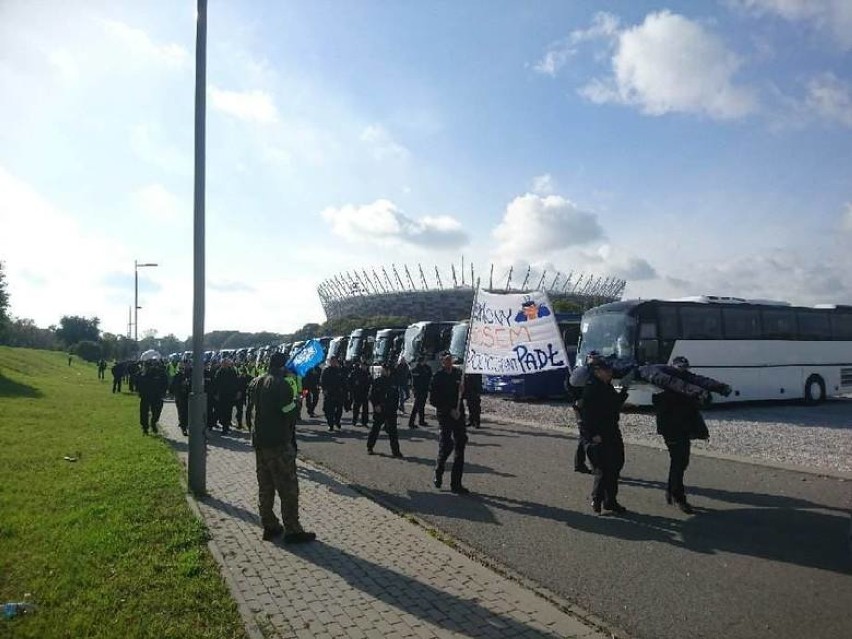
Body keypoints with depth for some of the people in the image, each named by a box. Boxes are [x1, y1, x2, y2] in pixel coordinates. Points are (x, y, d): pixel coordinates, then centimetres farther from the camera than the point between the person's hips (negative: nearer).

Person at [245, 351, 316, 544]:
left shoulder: (255, 383, 9)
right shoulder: (281, 385, -16)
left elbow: (249, 412, 15)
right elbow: (290, 414, -17)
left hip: (259, 442, 8)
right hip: (279, 443, -8)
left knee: (265, 486, 14)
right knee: (288, 487, -1)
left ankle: (269, 526, 21)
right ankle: (292, 530, 3)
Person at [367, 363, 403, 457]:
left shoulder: (394, 381, 5)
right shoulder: (377, 381, -2)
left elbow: (397, 396, 11)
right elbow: (372, 395, -2)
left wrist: (395, 406, 3)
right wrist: (376, 405, -12)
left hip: (391, 410, 2)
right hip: (379, 410, -2)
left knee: (393, 430, 1)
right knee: (375, 429, 7)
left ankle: (395, 450, 6)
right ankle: (370, 447, 22)